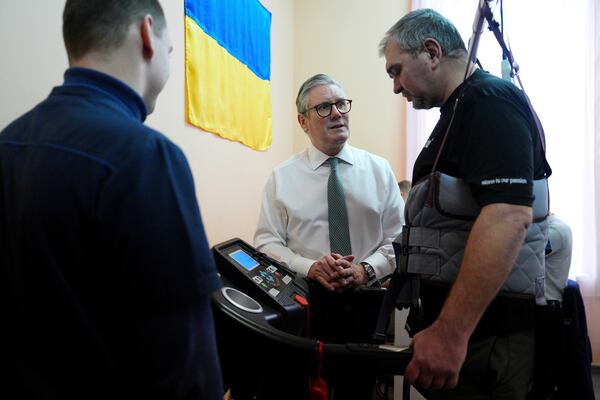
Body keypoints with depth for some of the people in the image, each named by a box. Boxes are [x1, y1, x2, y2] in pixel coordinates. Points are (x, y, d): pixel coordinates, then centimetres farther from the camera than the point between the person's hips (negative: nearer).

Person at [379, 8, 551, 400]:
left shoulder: (488, 99, -13)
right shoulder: (463, 110, 17)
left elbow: (508, 215, -27)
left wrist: (450, 333, -29)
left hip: (484, 338, -9)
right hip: (461, 326, 9)